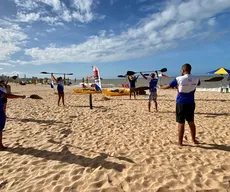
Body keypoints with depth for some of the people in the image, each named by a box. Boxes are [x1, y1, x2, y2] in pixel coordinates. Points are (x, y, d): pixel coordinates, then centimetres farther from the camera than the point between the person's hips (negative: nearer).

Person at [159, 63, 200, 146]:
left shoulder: (179, 79, -12)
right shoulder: (196, 79, -1)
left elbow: (168, 86, 0)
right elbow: (198, 83, 24)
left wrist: (161, 87, 20)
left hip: (181, 103, -3)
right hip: (191, 103, 4)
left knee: (181, 123, 3)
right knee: (191, 122, 17)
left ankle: (180, 142, 11)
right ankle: (194, 140, 29)